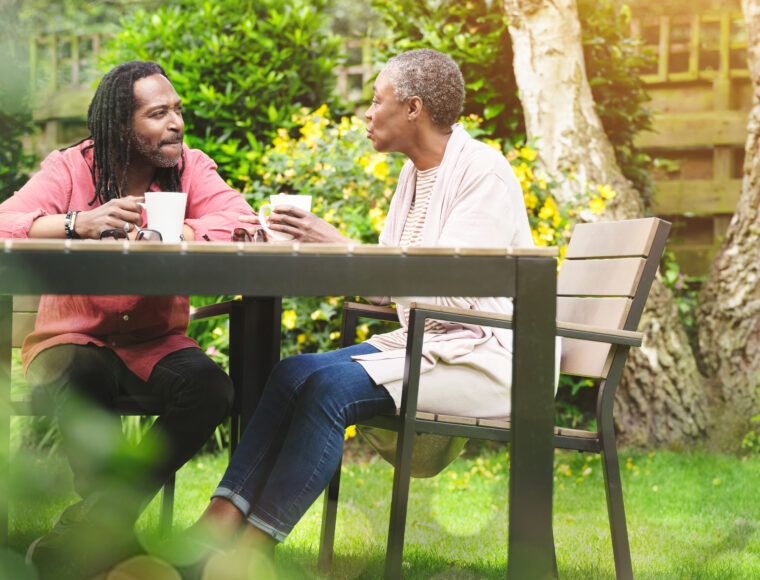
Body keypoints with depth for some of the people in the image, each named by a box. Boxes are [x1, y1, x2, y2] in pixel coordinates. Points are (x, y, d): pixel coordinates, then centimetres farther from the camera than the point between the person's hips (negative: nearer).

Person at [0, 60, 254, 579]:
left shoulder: (191, 168, 3)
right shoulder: (70, 168, -3)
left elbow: (238, 222, -16)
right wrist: (80, 222, -36)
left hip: (156, 341, 3)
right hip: (73, 338, -2)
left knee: (209, 387, -29)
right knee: (85, 379, -38)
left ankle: (89, 527, -19)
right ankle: (114, 534, -18)